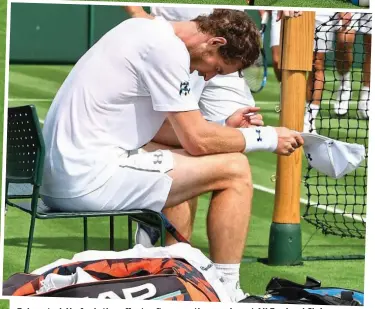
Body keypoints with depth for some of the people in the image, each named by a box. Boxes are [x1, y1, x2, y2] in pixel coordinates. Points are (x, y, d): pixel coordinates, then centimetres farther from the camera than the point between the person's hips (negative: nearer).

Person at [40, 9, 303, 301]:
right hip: (90, 181, -10)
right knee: (233, 168, -5)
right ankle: (226, 294, -2)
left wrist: (223, 127, 20)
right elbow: (197, 141, -13)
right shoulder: (167, 48, -14)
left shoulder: (146, 30, 15)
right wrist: (266, 137, -1)